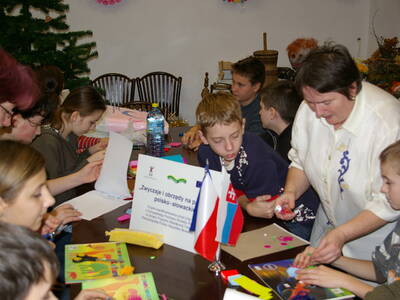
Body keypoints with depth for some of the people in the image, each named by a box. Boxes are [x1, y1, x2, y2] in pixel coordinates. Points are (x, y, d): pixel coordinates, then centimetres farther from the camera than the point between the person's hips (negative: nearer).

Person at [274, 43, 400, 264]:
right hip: (329, 225, 6)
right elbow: (300, 161, 3)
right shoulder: (309, 109, -13)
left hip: (375, 232, -5)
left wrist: (342, 234, -34)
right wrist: (291, 191, -15)